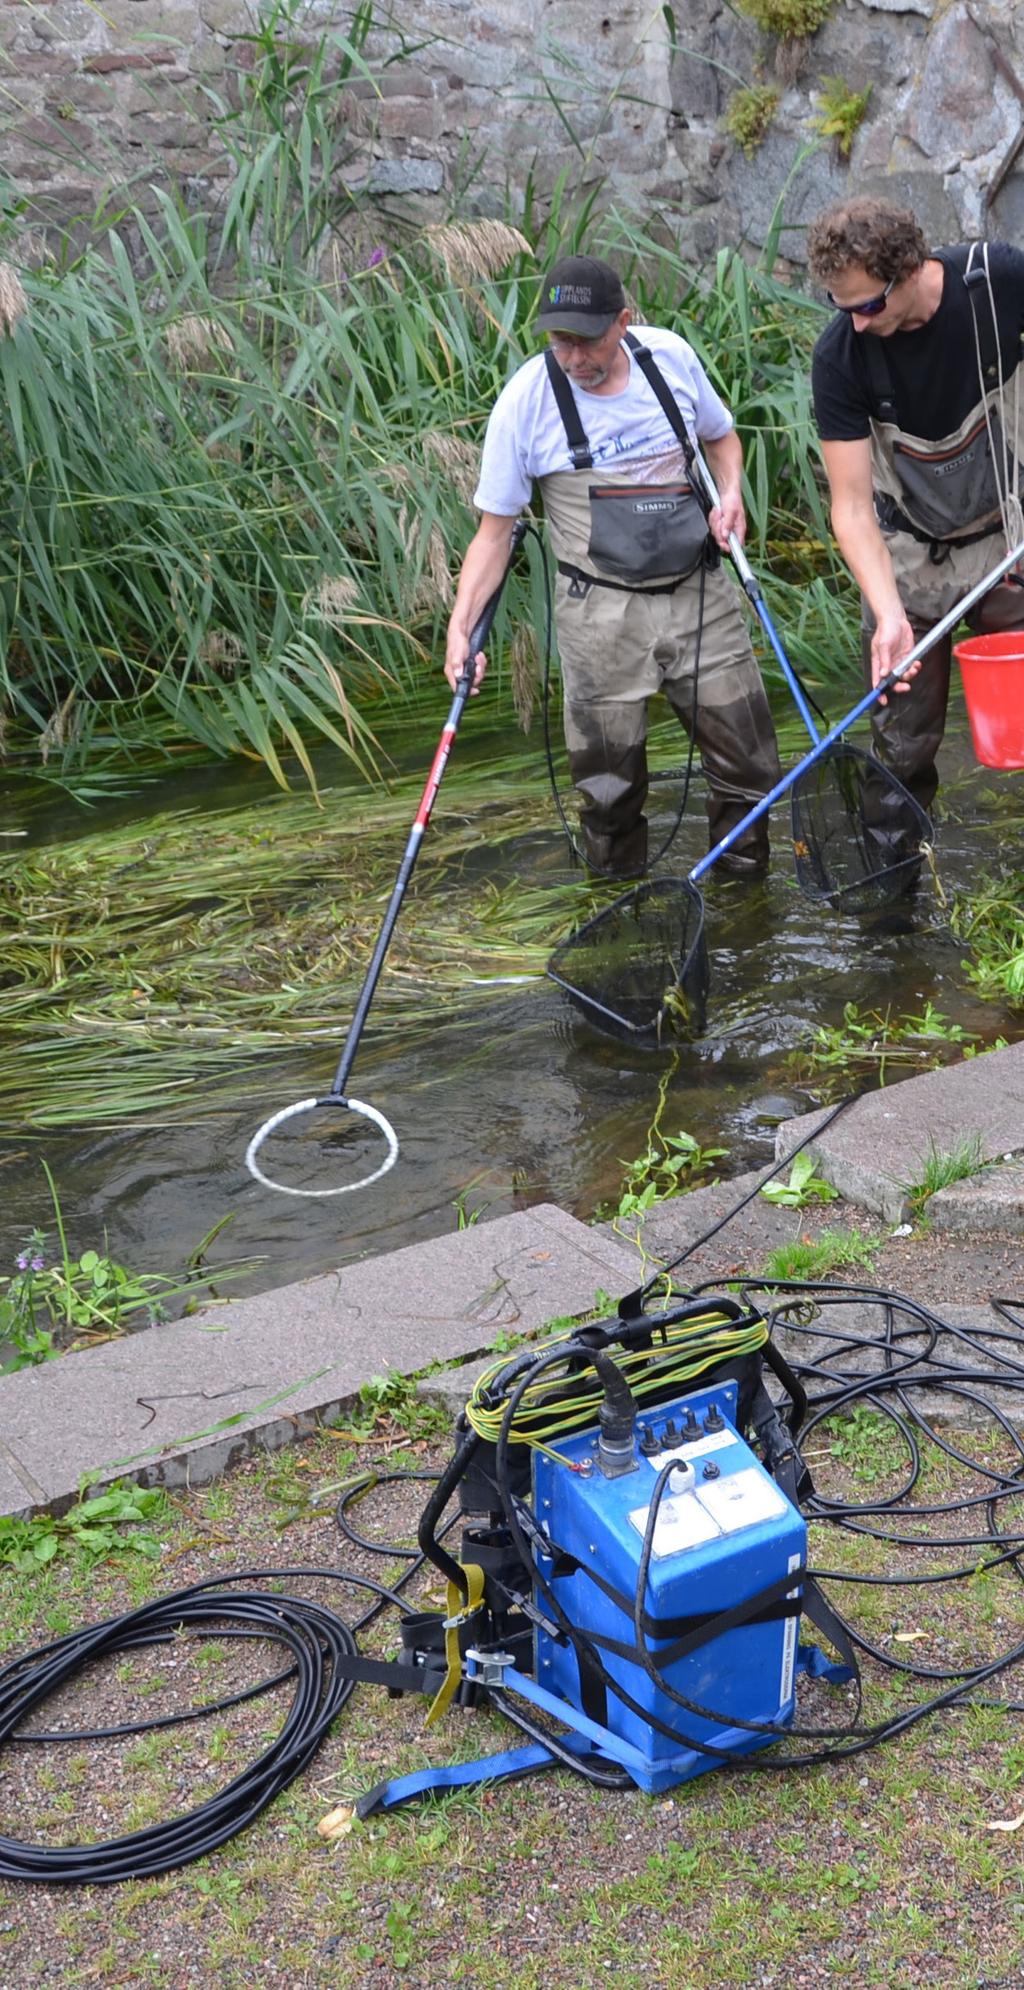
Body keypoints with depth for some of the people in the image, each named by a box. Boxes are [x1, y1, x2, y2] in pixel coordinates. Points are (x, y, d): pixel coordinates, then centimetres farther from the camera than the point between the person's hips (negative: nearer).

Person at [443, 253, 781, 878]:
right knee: (610, 784, 2)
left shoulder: (672, 355, -3)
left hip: (701, 593, 3)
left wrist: (731, 492, -2)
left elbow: (720, 435, 19)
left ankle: (744, 885, 29)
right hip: (603, 613, -3)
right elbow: (495, 527, -5)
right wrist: (462, 624, -16)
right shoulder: (527, 400, -11)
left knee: (749, 761, 7)